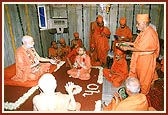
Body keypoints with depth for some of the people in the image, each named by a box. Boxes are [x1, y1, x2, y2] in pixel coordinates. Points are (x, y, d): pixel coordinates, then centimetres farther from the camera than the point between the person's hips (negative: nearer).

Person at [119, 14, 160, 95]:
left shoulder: (150, 33, -26)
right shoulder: (143, 31, 4)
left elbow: (140, 48, -26)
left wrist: (127, 48, -20)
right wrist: (130, 43, 1)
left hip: (146, 59, -9)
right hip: (140, 58, 9)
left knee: (144, 77, 10)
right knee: (139, 74, 21)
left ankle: (143, 94, 32)